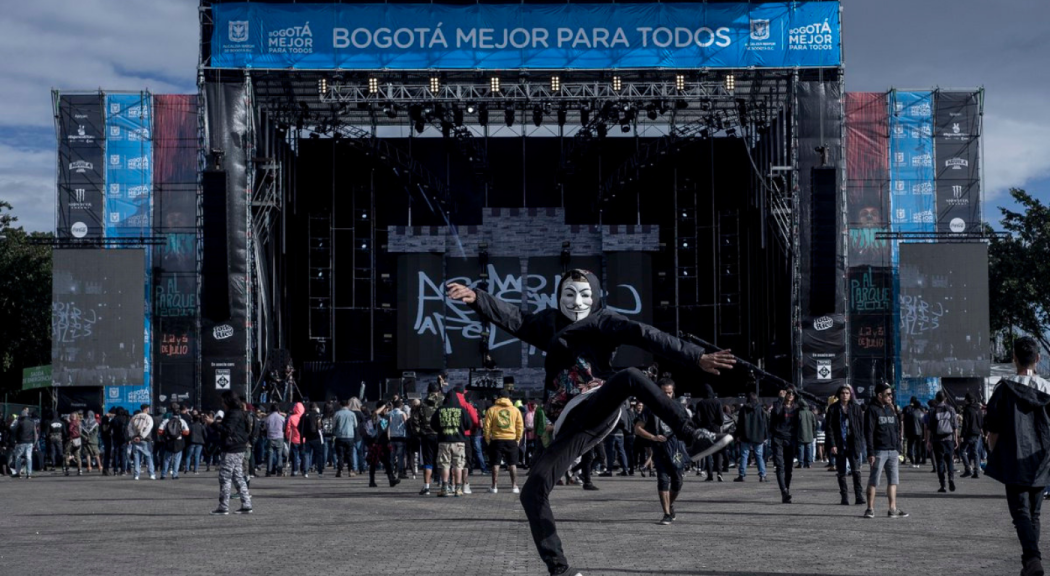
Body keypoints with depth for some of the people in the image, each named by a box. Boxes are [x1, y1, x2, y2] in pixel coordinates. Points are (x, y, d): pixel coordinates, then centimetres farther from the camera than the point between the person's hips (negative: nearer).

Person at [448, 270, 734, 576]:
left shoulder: (602, 321, 3)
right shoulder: (550, 323, 16)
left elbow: (645, 335, -11)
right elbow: (514, 318, 4)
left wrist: (696, 357, -22)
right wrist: (476, 298, -14)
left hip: (599, 409, -3)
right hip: (571, 429, 4)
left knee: (630, 377, -33)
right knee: (532, 491, -10)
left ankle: (693, 438, -31)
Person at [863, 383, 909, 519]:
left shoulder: (891, 410, 16)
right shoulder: (872, 410, -6)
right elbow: (868, 432, -11)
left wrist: (898, 450, 15)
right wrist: (870, 453, -17)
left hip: (893, 451, 7)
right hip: (879, 451, -7)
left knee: (893, 481, 6)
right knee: (874, 481, -3)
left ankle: (893, 509, 9)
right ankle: (870, 509, 2)